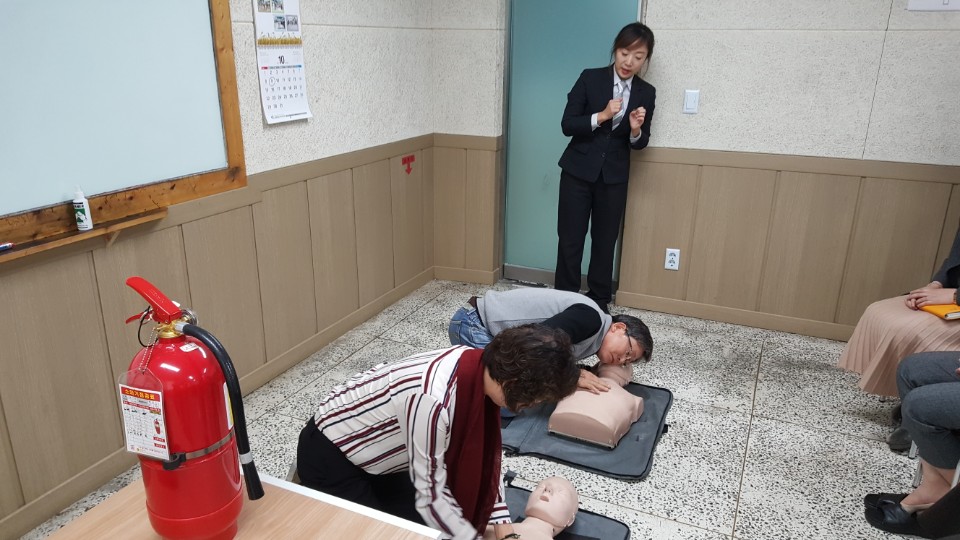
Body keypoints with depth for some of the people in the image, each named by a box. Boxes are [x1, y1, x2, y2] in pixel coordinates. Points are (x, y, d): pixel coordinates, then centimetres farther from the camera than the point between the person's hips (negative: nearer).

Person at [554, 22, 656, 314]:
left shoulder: (646, 93, 2)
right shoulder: (590, 78, -5)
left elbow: (640, 144, 4)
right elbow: (567, 125, -9)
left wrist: (635, 130, -18)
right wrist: (602, 116, -23)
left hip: (614, 177, 2)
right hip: (578, 171, -2)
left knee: (605, 241, 10)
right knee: (570, 240, 2)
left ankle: (599, 301, 24)